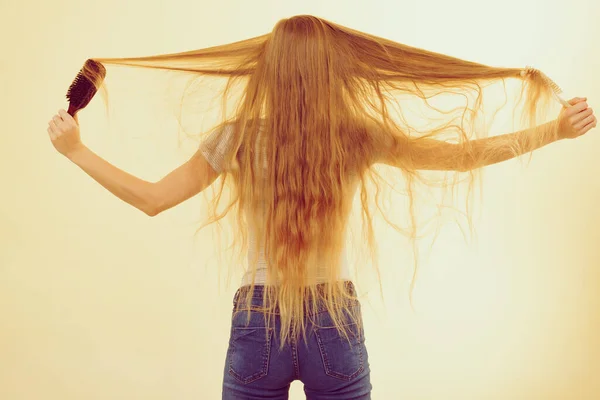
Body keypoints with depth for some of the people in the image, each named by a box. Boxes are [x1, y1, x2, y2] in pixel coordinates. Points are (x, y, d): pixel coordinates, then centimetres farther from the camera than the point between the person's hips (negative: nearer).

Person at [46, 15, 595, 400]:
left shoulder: (238, 139, -9)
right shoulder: (359, 138, -8)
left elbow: (151, 199, -2)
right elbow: (465, 155, -2)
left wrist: (75, 150, 8)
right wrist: (556, 130, 7)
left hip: (258, 324, 0)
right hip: (336, 325, 0)